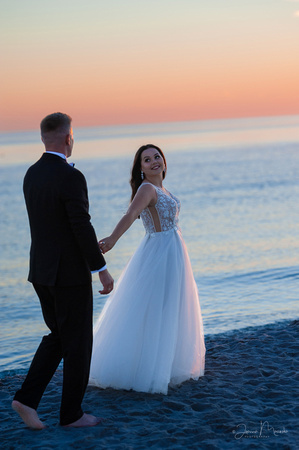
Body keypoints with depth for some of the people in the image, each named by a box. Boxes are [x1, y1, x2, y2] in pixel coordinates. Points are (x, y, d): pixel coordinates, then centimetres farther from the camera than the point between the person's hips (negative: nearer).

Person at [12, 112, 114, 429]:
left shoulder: (32, 174, 8)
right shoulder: (71, 177, -19)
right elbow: (82, 228, -21)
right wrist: (102, 270, -12)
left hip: (42, 271, 8)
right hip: (70, 273, -8)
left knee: (58, 337, 19)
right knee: (78, 344, 6)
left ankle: (27, 398, 7)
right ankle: (71, 413, 15)